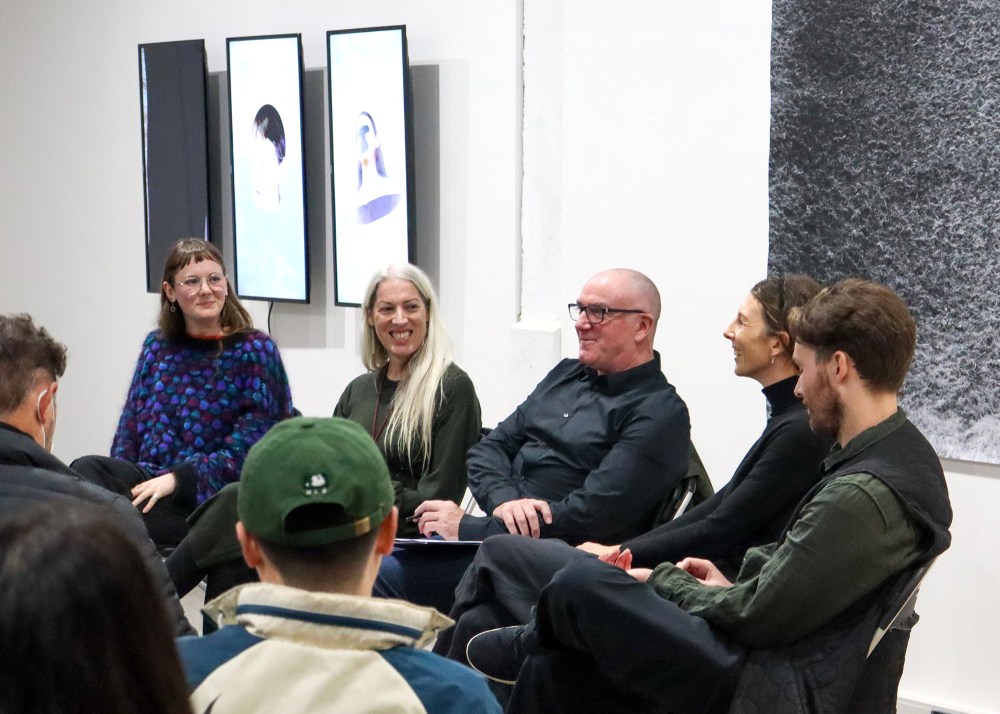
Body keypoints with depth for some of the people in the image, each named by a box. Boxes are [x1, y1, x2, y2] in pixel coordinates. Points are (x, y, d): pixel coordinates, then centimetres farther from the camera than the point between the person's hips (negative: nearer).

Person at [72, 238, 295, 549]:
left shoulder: (255, 350, 2)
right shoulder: (157, 345, 18)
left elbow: (249, 447, -7)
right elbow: (130, 428, 16)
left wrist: (176, 479, -16)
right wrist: (119, 481, -6)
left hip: (213, 494, -5)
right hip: (148, 478, 5)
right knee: (86, 470, -30)